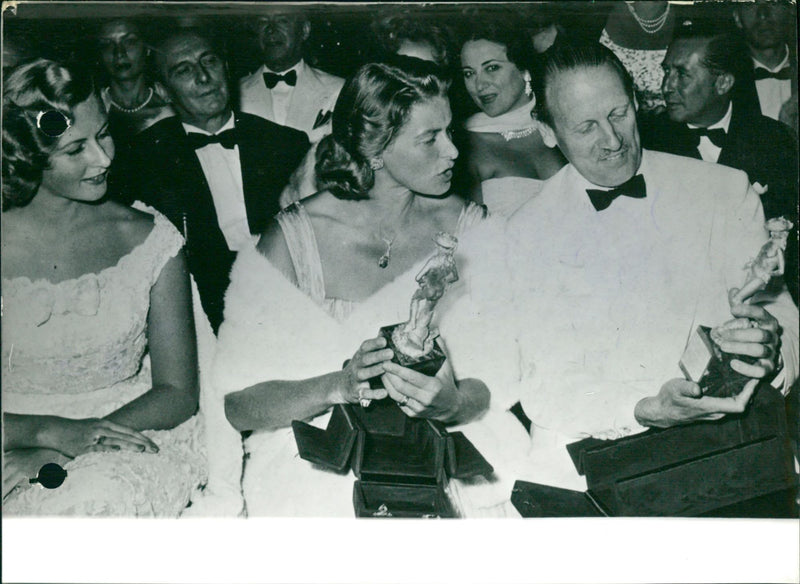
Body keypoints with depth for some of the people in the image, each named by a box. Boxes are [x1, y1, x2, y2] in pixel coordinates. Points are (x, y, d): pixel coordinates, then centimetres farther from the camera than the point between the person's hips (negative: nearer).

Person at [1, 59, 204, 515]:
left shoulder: (150, 238, 2)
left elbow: (178, 392, 0)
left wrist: (60, 453, -14)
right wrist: (56, 432, -24)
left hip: (131, 430, 1)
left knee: (99, 494, -32)